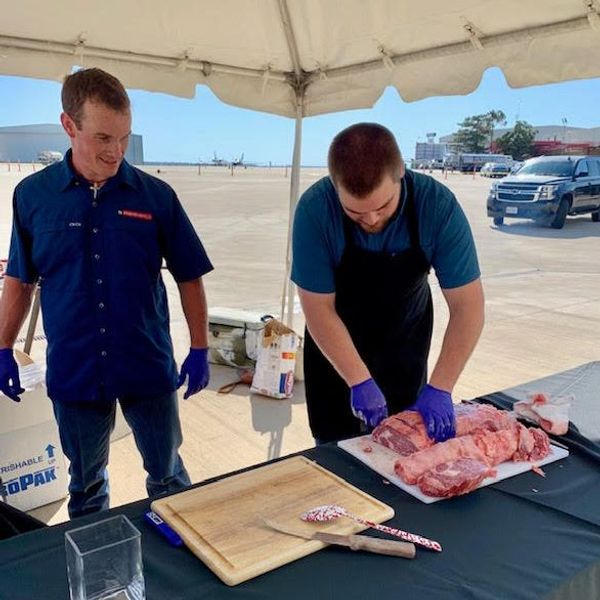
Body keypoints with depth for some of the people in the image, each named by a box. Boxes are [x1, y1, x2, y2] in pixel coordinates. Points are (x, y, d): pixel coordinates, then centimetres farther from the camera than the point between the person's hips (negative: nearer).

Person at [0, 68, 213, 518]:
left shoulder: (156, 196, -6)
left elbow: (189, 277, 0)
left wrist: (199, 349, 0)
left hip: (149, 367, 0)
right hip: (73, 371, 1)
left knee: (168, 476, 15)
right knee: (86, 484, 19)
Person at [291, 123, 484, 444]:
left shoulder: (438, 204, -26)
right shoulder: (314, 209, -29)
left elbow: (467, 305, -23)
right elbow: (319, 308, -23)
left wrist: (439, 389, -29)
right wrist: (360, 381, -26)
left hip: (405, 346, 2)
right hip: (336, 348, -1)